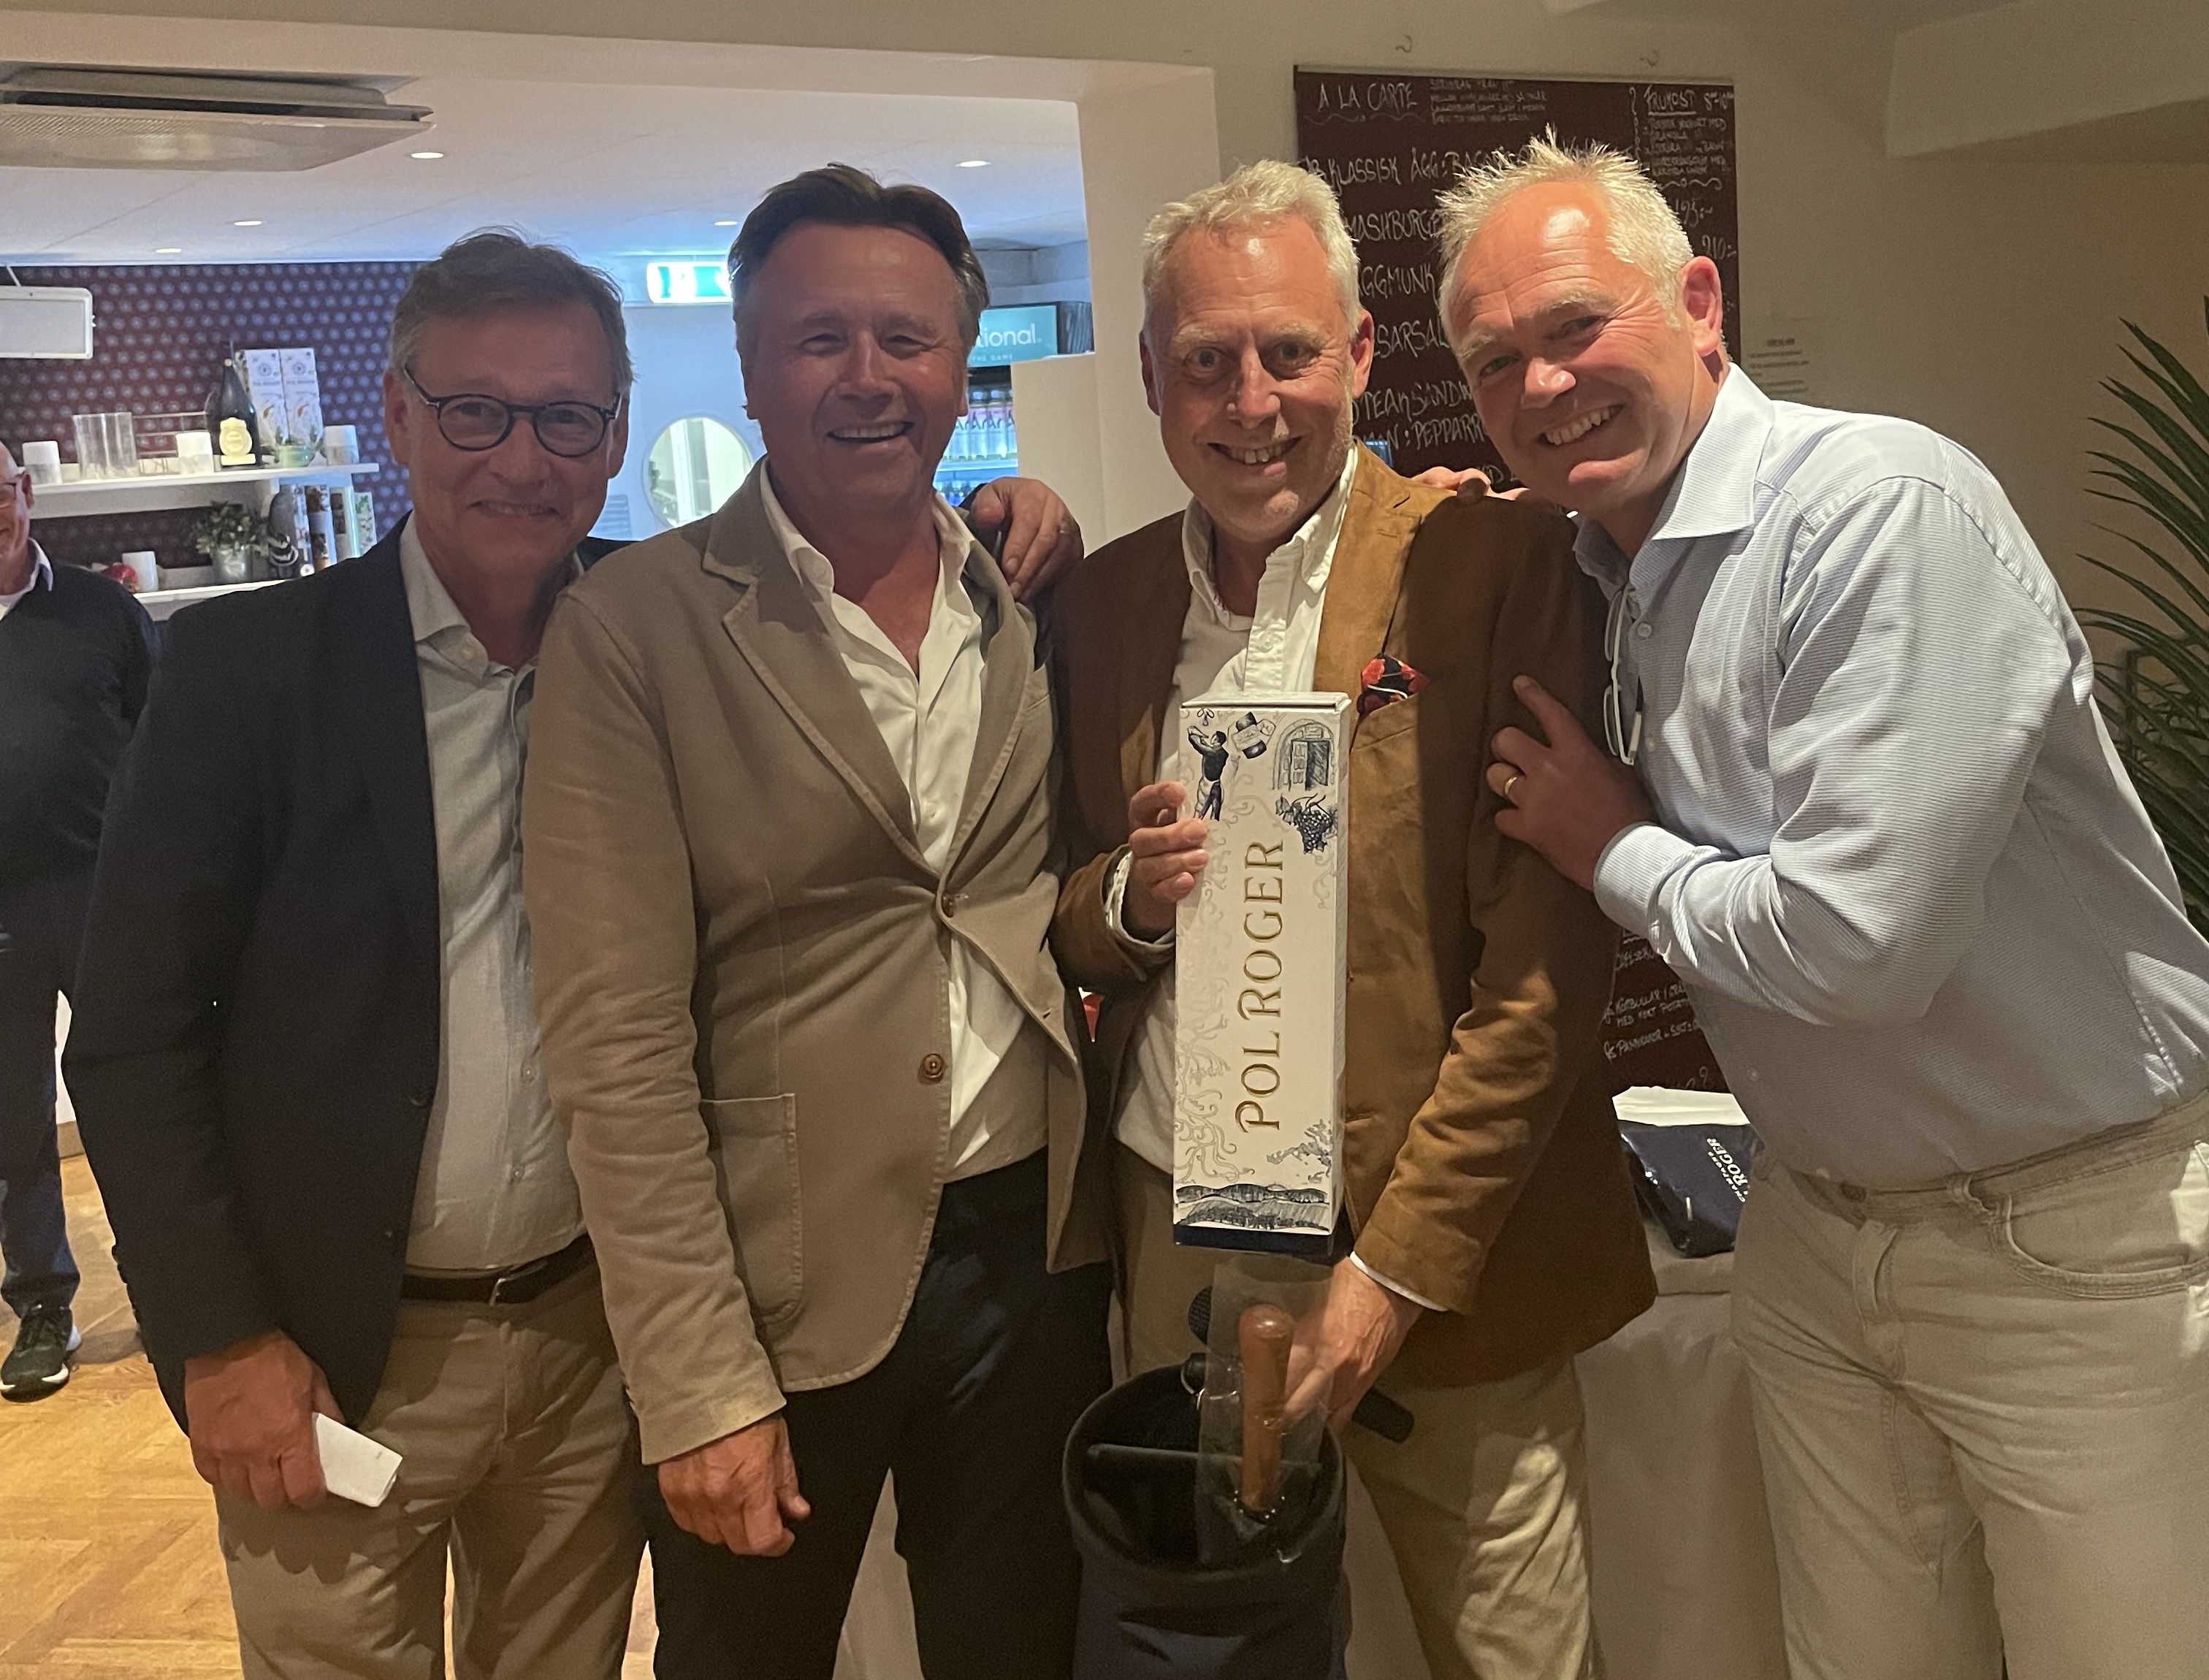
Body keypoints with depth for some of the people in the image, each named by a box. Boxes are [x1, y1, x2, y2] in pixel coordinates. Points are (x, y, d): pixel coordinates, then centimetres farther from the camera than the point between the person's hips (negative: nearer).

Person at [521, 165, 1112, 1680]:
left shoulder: (1040, 599, 3)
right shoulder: (634, 627, -10)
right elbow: (616, 1038, -13)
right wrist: (700, 1386, -14)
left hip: (1035, 1250, 4)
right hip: (775, 1274, -3)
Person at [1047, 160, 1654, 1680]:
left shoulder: (1496, 560, -9)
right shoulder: (1099, 602, 5)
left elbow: (1546, 955, -12)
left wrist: (1402, 1261, -15)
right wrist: (1125, 896, -11)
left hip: (1443, 1253, -3)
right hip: (1174, 1242, 4)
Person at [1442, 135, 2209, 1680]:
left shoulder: (1884, 508, -22)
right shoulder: (1600, 567, 3)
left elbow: (1853, 943, -28)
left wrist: (1613, 852, -12)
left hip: (2071, 1242, -7)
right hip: (1817, 1233, 7)